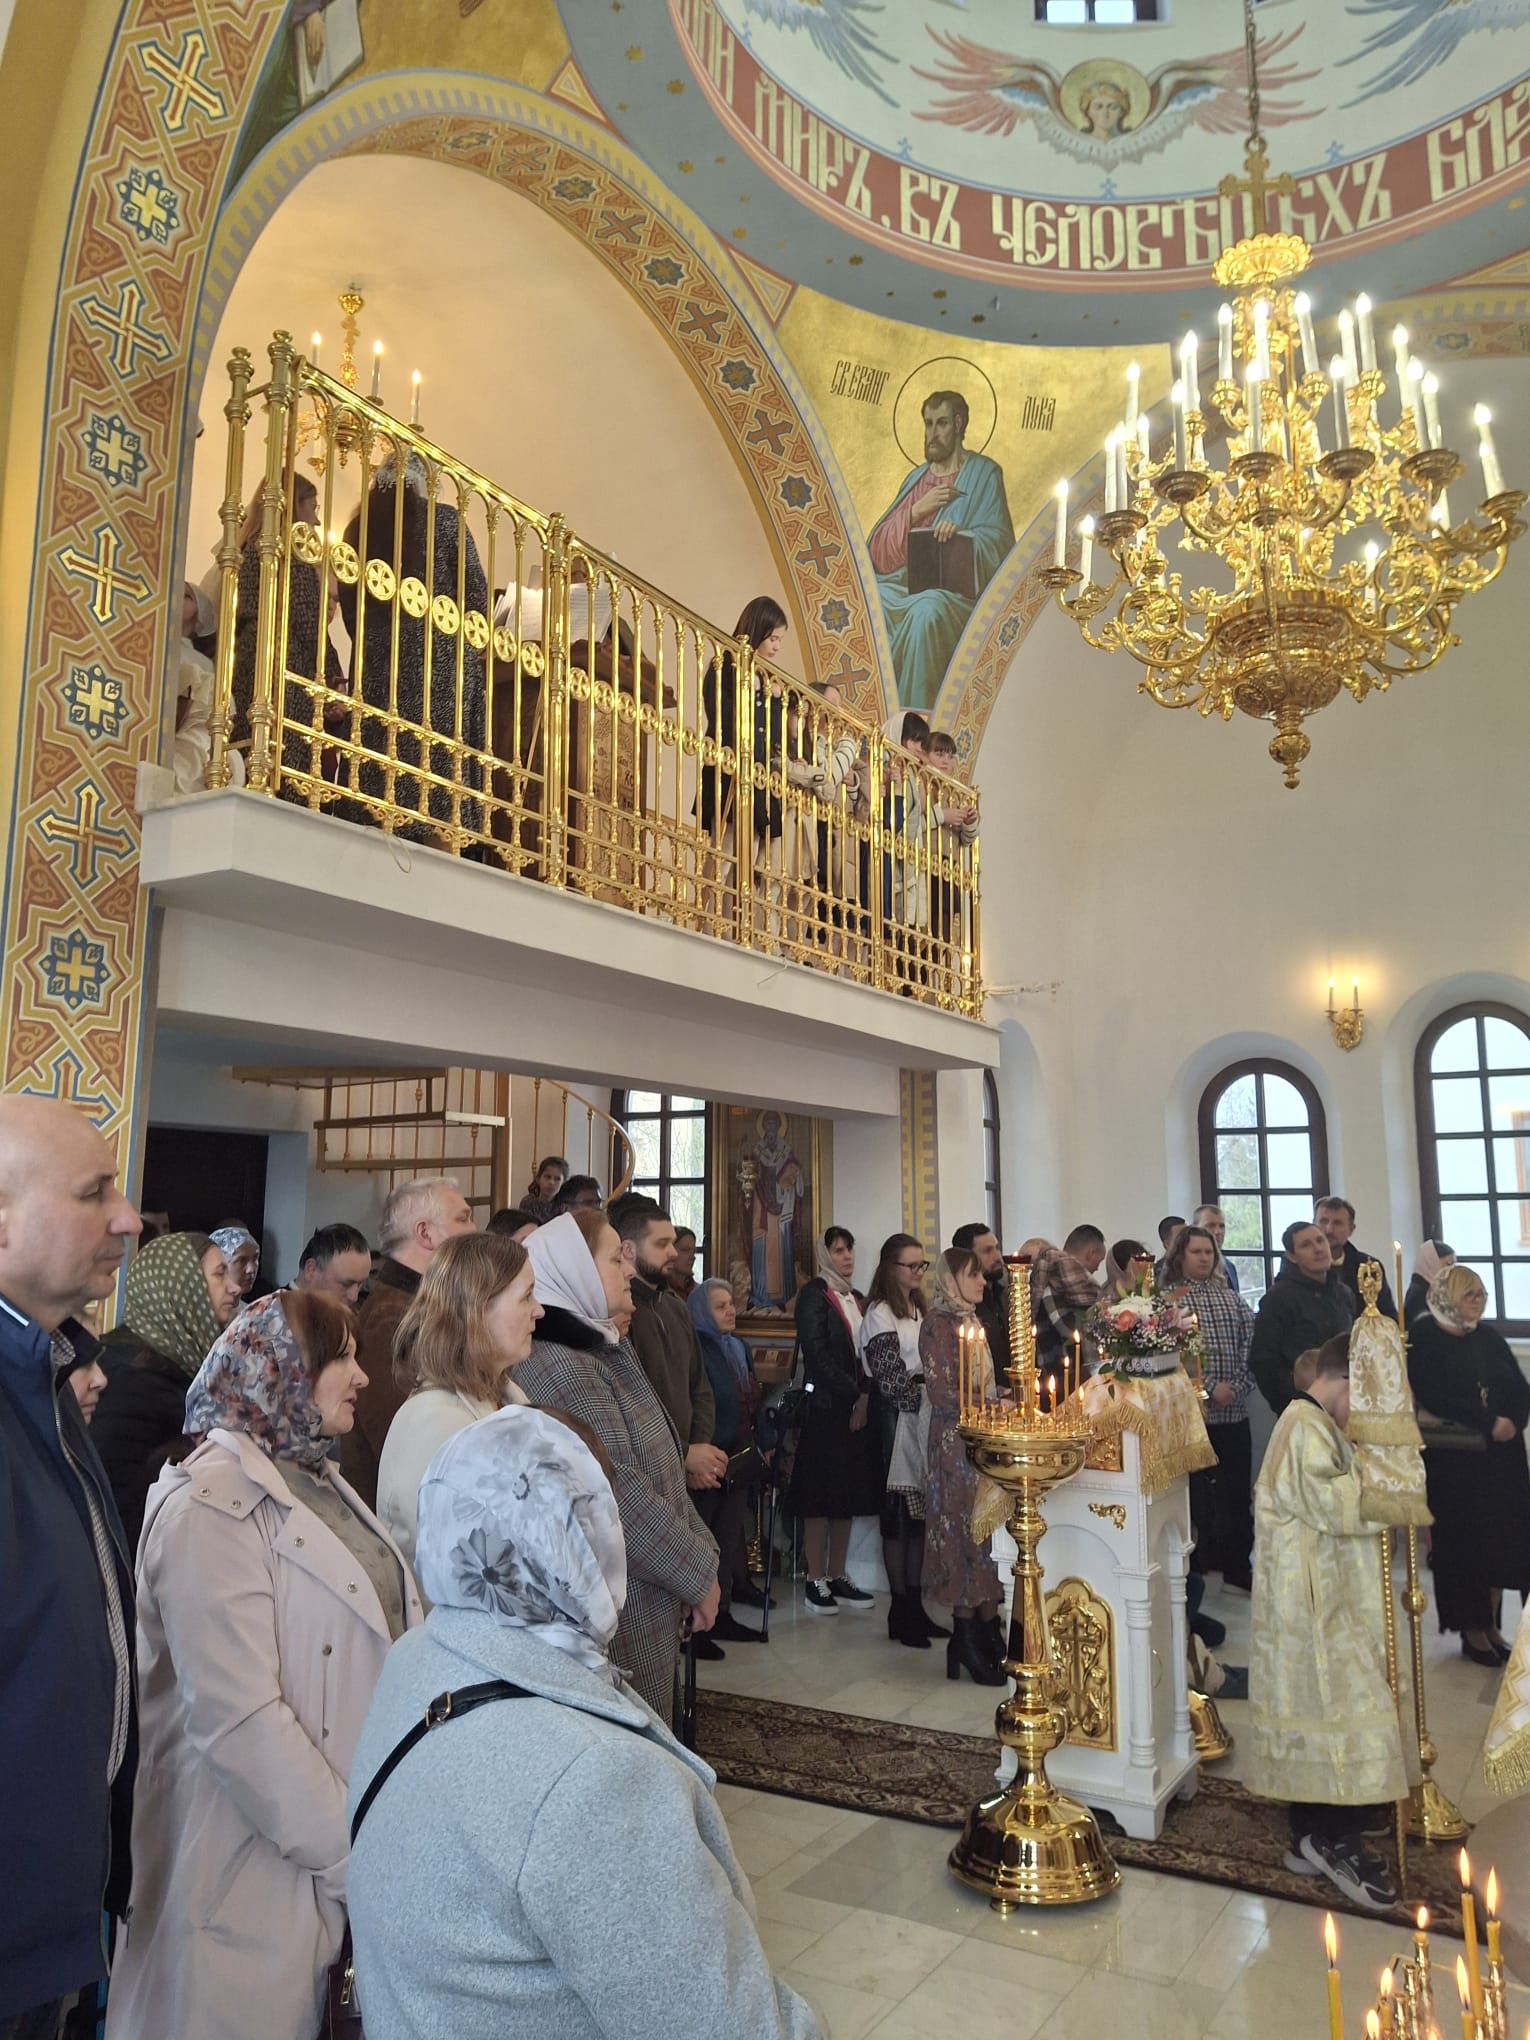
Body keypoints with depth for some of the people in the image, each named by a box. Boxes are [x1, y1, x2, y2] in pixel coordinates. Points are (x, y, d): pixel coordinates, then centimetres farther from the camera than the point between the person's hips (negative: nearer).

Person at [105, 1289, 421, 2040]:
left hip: (347, 1836, 8)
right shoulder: (212, 1504, -18)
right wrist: (352, 1853, -19)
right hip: (260, 1867, -8)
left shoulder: (317, 1481, 9)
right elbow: (238, 1721, -24)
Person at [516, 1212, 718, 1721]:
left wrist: (700, 1553, 6)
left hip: (650, 1600, 9)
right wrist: (696, 1573, -13)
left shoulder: (606, 1348, 10)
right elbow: (622, 1495, -23)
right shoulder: (561, 1368, -20)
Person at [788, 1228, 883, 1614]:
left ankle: (837, 1578, 16)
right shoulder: (813, 1294, -6)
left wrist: (866, 1396, -2)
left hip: (858, 1408, 7)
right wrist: (852, 1395, -12)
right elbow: (817, 1352, -14)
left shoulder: (858, 1299, 16)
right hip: (826, 1407, -7)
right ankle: (815, 1582, 5)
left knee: (849, 1495, 8)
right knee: (821, 1494, -2)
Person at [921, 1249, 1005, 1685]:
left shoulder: (970, 1322, 15)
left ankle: (989, 1634, 13)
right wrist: (997, 1405, -13)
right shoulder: (939, 1325, -10)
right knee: (965, 1533, -2)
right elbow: (945, 1394, -15)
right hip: (956, 1444, -7)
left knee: (987, 1533, 7)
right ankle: (967, 1641, 6)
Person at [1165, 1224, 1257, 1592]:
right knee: (1196, 1494, 1)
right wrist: (1210, 1388, -16)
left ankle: (1239, 1568, 21)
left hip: (1234, 1412, 4)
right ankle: (1197, 1569, 13)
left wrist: (1240, 1386, -8)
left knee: (1237, 1492, 10)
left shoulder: (1230, 1296, 11)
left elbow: (1251, 1344, 6)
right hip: (1193, 1413, -4)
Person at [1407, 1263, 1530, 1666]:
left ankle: (1491, 1626, 15)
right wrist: (1490, 1422, -18)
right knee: (1462, 1542, 0)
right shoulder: (1422, 1338, -6)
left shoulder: (1489, 1337, 12)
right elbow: (1434, 1397, -15)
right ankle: (1471, 1631, 12)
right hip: (1452, 1459, -5)